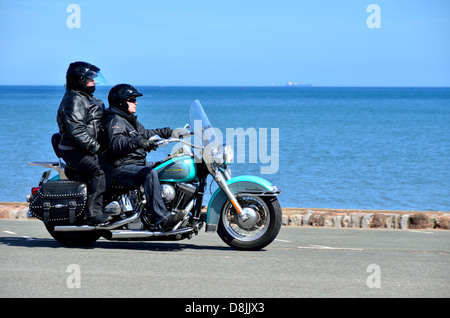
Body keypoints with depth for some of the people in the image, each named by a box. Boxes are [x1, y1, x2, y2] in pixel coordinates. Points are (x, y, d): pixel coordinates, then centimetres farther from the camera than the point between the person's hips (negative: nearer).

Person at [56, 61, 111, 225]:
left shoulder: (87, 98, 20)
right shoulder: (74, 101, -15)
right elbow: (76, 131, -24)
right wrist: (93, 146, -24)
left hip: (86, 149, 11)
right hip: (74, 150, -11)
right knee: (97, 172, -27)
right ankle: (93, 213, -31)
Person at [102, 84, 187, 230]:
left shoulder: (129, 120, 22)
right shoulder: (114, 120, -12)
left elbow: (144, 133, 36)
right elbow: (115, 143, -29)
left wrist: (168, 132, 30)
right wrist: (137, 141, -42)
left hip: (139, 162, 11)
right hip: (121, 168, -11)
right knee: (149, 174, -35)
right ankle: (161, 218, -42)